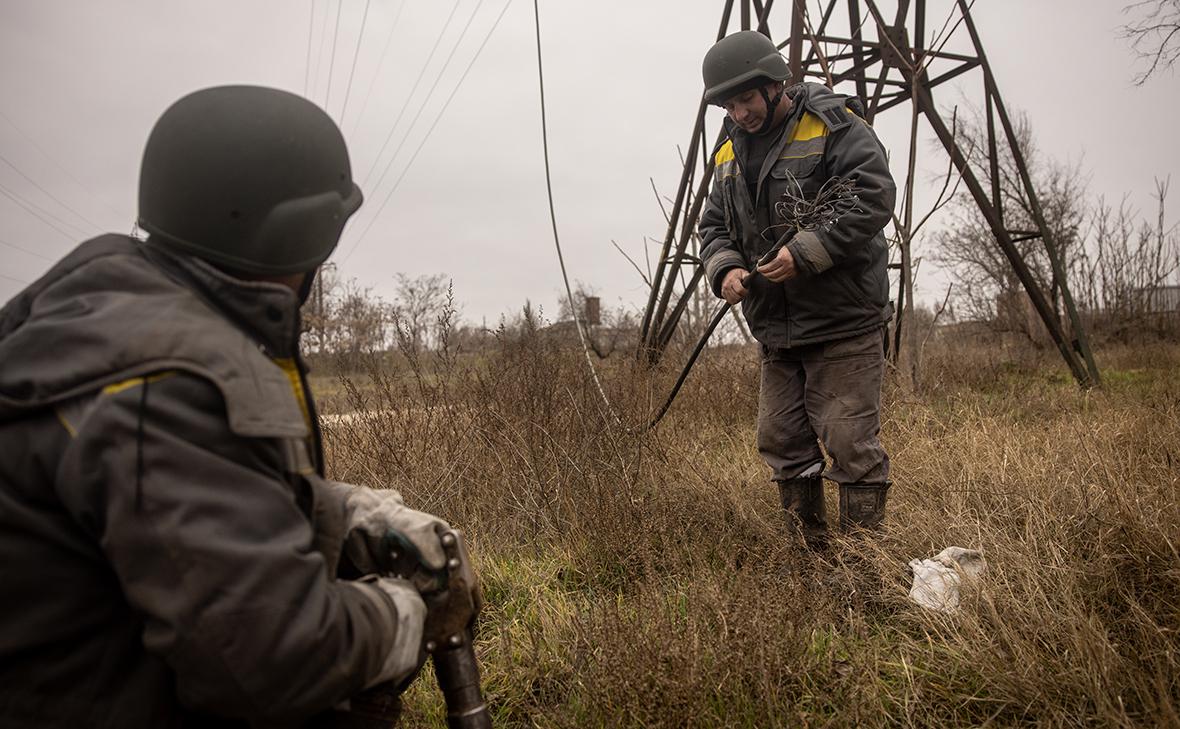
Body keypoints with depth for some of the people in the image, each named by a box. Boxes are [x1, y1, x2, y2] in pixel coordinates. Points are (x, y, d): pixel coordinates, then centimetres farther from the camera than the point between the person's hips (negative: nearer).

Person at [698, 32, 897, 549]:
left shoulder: (834, 126, -7)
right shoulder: (731, 153, 14)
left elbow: (874, 196, -17)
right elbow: (713, 225, 17)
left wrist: (805, 252, -23)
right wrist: (725, 268, -5)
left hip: (843, 322, -7)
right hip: (776, 330, 7)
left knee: (850, 442, -7)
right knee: (781, 443, 11)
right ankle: (809, 555, 25)